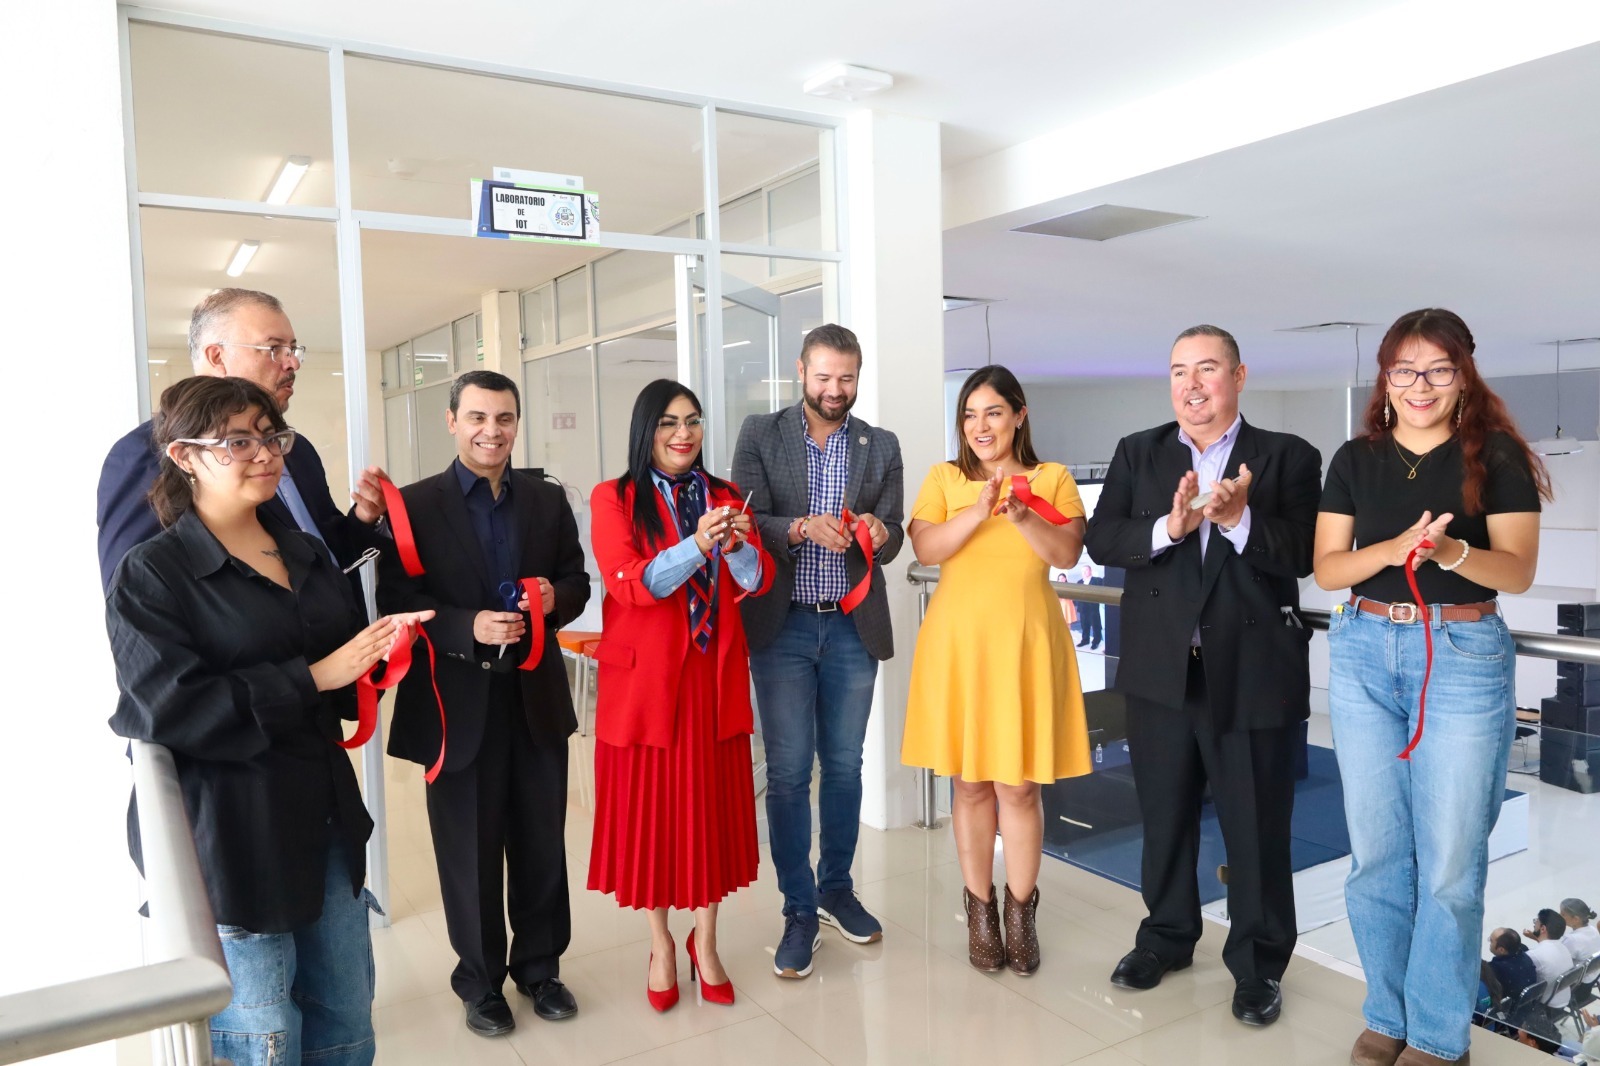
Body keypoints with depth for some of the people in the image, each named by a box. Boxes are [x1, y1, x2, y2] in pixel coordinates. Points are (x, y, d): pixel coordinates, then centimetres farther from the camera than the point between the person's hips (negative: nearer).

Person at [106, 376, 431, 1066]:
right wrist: (312, 678, -20)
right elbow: (170, 708, -18)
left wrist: (380, 652, -4)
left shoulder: (308, 556, 12)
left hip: (326, 820, 6)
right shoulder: (152, 573, -7)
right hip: (229, 837, -6)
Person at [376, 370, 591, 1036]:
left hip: (536, 698, 3)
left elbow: (577, 581, 11)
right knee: (470, 851, 12)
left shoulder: (548, 500, 6)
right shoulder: (415, 505, -4)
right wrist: (468, 628, -24)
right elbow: (397, 603, -9)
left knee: (542, 843, 13)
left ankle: (539, 966, 33)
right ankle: (481, 981, 31)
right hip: (457, 703, -3)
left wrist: (556, 596, -12)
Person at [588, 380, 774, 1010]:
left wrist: (738, 544, -22)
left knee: (712, 801, 8)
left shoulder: (726, 497, 8)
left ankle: (705, 942, 25)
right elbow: (631, 584, -15)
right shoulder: (613, 499, -2)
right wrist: (696, 545, -28)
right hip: (644, 673, -3)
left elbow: (757, 583, -1)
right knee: (650, 804, 6)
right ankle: (660, 942, 26)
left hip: (715, 674, 3)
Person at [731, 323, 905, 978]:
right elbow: (746, 523, -7)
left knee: (844, 766, 13)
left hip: (853, 628, 2)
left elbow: (892, 541, 2)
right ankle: (799, 911, 16)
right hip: (783, 627, -2)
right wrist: (802, 527, -25)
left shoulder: (881, 446, 6)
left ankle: (836, 889, 31)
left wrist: (880, 533, -22)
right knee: (788, 772, 2)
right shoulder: (761, 435, 0)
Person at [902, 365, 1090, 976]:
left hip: (1024, 642, -1)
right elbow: (924, 549, -6)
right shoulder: (944, 479, 8)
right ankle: (980, 908, 23)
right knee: (970, 782, 7)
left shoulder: (1052, 478, 6)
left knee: (1019, 784, 2)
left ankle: (1020, 910, 20)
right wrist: (978, 512, -19)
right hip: (959, 642, 1)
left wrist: (1022, 517, -20)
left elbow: (1068, 554, -4)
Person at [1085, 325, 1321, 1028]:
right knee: (1163, 817, 17)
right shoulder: (1137, 453, 5)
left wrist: (1238, 519, -28)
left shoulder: (1287, 458, -2)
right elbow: (1101, 541, -6)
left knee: (1257, 828, 9)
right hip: (1161, 671, 3)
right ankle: (1166, 935, 38)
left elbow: (1303, 555, -12)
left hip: (1254, 673, -2)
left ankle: (1258, 963, 29)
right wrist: (1169, 526, -22)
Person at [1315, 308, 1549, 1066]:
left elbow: (1519, 570, -7)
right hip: (1364, 655, 3)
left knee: (1450, 859, 3)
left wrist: (1450, 551, -26)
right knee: (1375, 850, 10)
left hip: (1464, 658, -2)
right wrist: (1392, 549, -18)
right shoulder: (1356, 459, 5)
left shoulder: (1496, 455, -1)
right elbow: (1327, 569, 1)